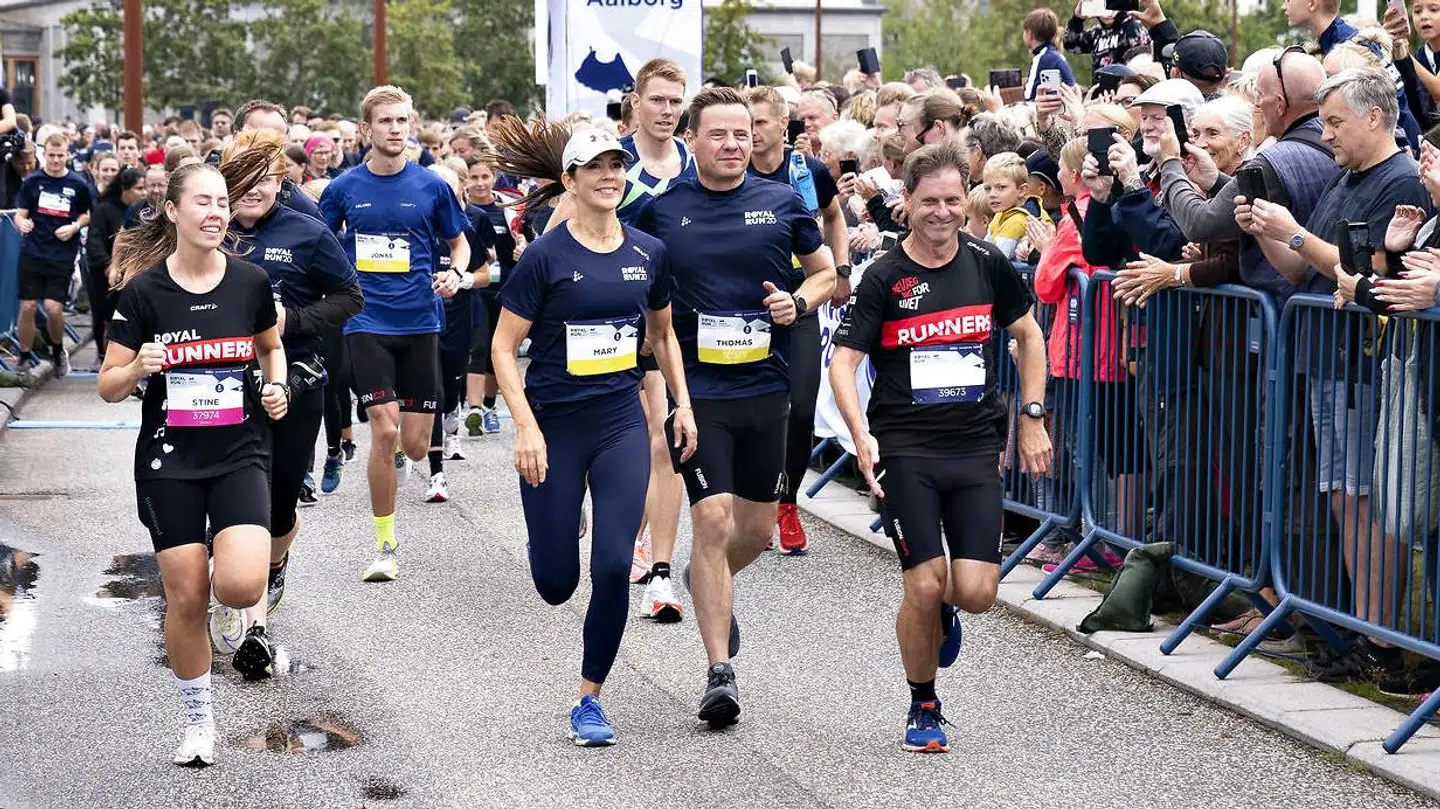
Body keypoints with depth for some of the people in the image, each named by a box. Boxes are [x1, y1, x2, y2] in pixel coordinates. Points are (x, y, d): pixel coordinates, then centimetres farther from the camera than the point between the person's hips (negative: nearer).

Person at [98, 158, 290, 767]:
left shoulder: (251, 282, -2)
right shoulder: (143, 290, -7)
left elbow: (272, 348, 18)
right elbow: (109, 387, -3)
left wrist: (277, 388, -1)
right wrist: (139, 368, -23)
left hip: (239, 454, 1)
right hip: (170, 462, 0)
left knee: (238, 587, -18)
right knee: (185, 598, 1)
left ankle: (232, 564, 21)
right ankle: (198, 721, 20)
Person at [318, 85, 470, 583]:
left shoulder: (431, 186, 1)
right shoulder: (344, 188, 1)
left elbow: (459, 243, 13)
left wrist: (455, 275, -8)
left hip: (420, 323, 1)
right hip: (367, 323, -1)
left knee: (415, 445, 1)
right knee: (383, 430, -13)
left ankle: (396, 451, 41)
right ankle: (386, 546, -1)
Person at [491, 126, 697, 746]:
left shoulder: (649, 253, 3)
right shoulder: (546, 256, -9)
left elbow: (662, 332, 18)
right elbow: (504, 348, -7)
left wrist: (683, 404, 10)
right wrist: (526, 428, -15)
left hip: (622, 422, 2)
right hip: (553, 427, -2)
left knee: (614, 566, -10)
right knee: (556, 584, 6)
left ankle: (589, 698, 6)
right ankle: (547, 538, 45)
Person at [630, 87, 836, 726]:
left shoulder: (782, 203, 3)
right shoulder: (660, 210, -2)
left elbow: (826, 271, 15)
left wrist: (798, 301, -6)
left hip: (766, 386, 3)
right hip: (697, 388, -3)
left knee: (758, 528, 12)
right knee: (713, 519, -13)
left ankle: (710, 585, 47)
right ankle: (720, 673, -7)